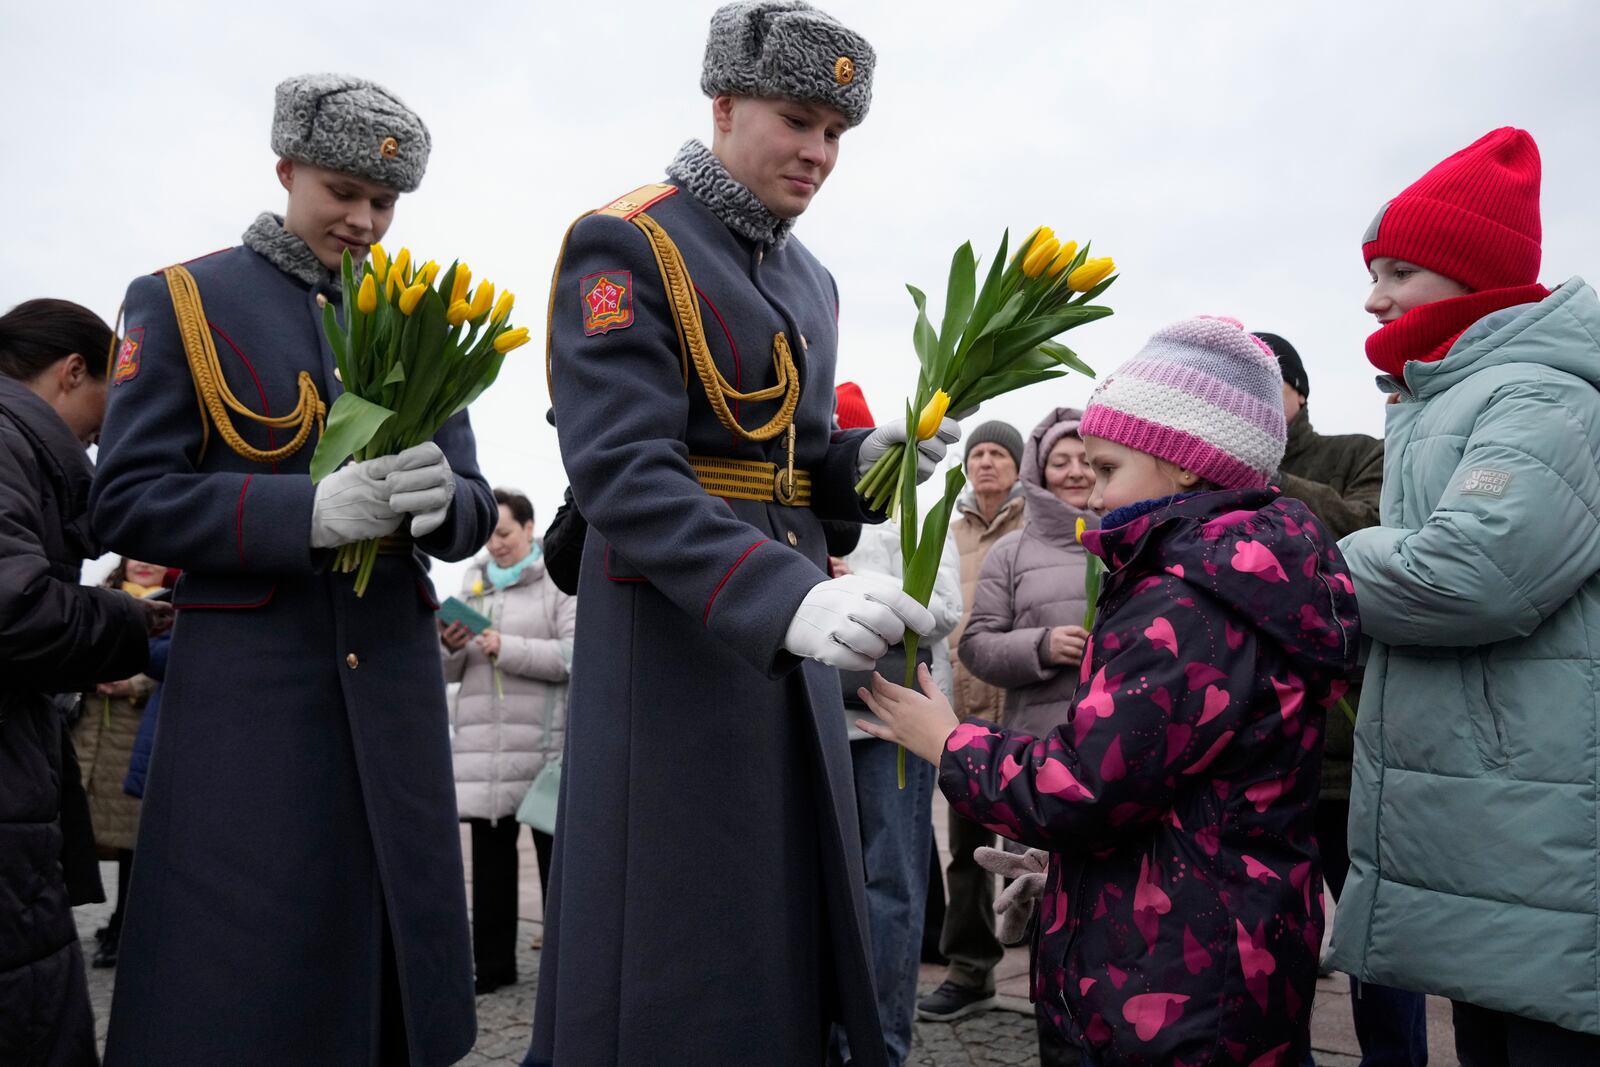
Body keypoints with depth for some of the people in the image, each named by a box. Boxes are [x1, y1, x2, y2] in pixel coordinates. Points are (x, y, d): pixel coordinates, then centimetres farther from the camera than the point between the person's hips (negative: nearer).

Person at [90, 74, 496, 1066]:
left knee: (390, 951, 10)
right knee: (235, 983, 1)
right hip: (248, 687, -3)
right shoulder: (180, 301, 3)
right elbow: (127, 500, -6)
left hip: (394, 684, 4)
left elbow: (475, 511, 8)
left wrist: (438, 498, -17)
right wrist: (309, 510, -21)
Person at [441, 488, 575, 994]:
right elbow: (450, 673, 18)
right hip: (482, 739, 4)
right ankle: (492, 962, 17)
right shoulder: (472, 585, 17)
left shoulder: (561, 580, 2)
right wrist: (450, 647, -5)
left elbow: (575, 656, -11)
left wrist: (506, 648, -18)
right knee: (489, 855, 7)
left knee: (554, 850, 3)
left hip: (543, 737, -4)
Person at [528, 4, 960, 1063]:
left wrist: (863, 460, -3)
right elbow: (621, 468, -22)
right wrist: (788, 597, -34)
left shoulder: (812, 281, 15)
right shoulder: (625, 245, -9)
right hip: (674, 629, -7)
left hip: (791, 623, 8)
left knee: (798, 922, 13)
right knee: (674, 953, 1)